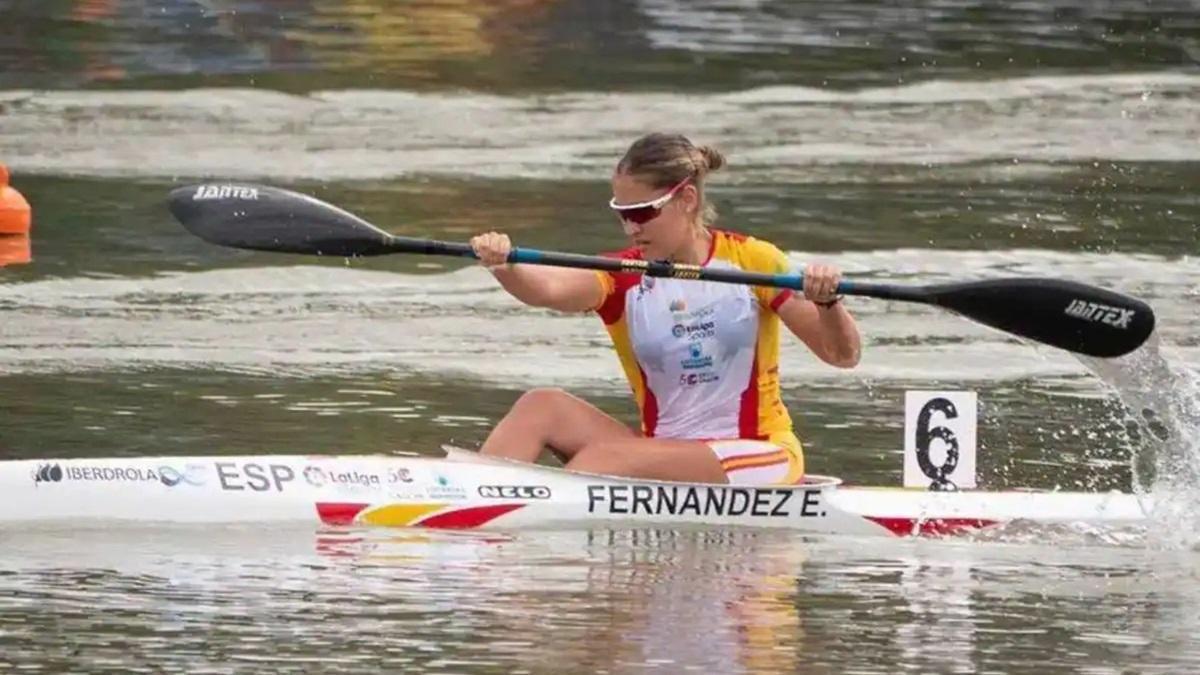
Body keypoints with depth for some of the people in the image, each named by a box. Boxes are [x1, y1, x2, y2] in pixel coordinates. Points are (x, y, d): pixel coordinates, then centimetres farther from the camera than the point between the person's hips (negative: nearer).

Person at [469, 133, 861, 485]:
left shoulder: (752, 261, -2)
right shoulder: (623, 278, 4)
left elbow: (843, 356, -4)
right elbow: (546, 289, -19)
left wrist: (826, 303, -26)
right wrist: (503, 265, -41)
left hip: (757, 456, -4)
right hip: (663, 450, 4)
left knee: (605, 458, -28)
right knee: (541, 407, -16)